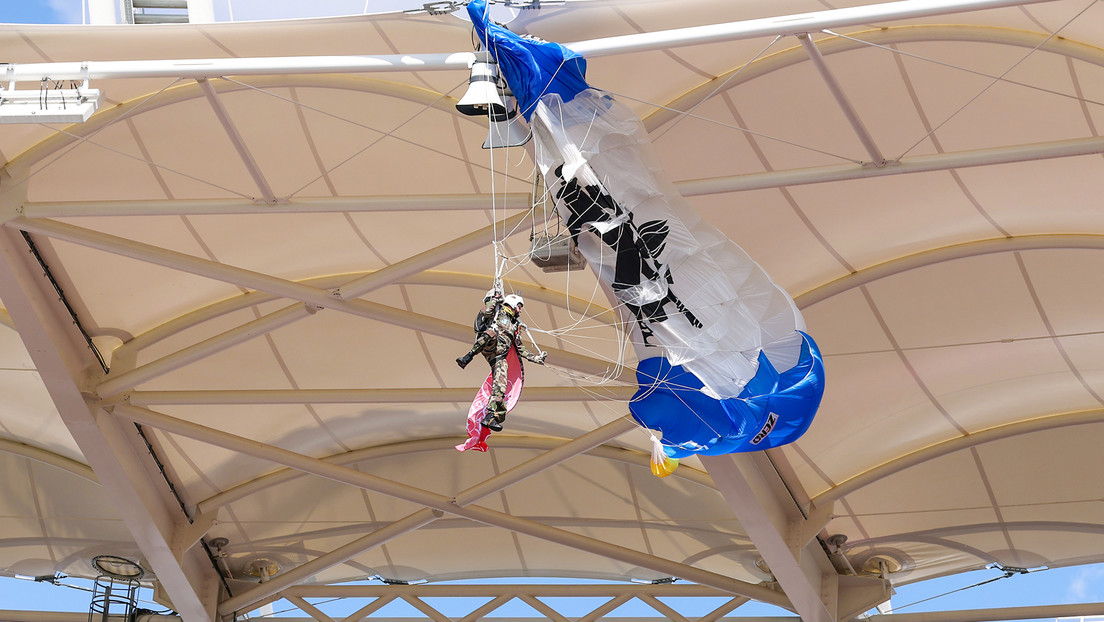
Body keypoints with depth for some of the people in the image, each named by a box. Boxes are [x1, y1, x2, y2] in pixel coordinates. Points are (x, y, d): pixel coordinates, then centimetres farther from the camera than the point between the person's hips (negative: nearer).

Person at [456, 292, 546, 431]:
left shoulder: (515, 326, 33)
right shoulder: (497, 311, 15)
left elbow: (521, 349, 35)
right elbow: (485, 313, -9)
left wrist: (535, 358, 27)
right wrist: (494, 299, 0)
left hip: (499, 357, 6)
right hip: (488, 347, -6)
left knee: (500, 386, -12)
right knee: (491, 333, -40)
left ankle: (490, 417, -16)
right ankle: (468, 357, -39)